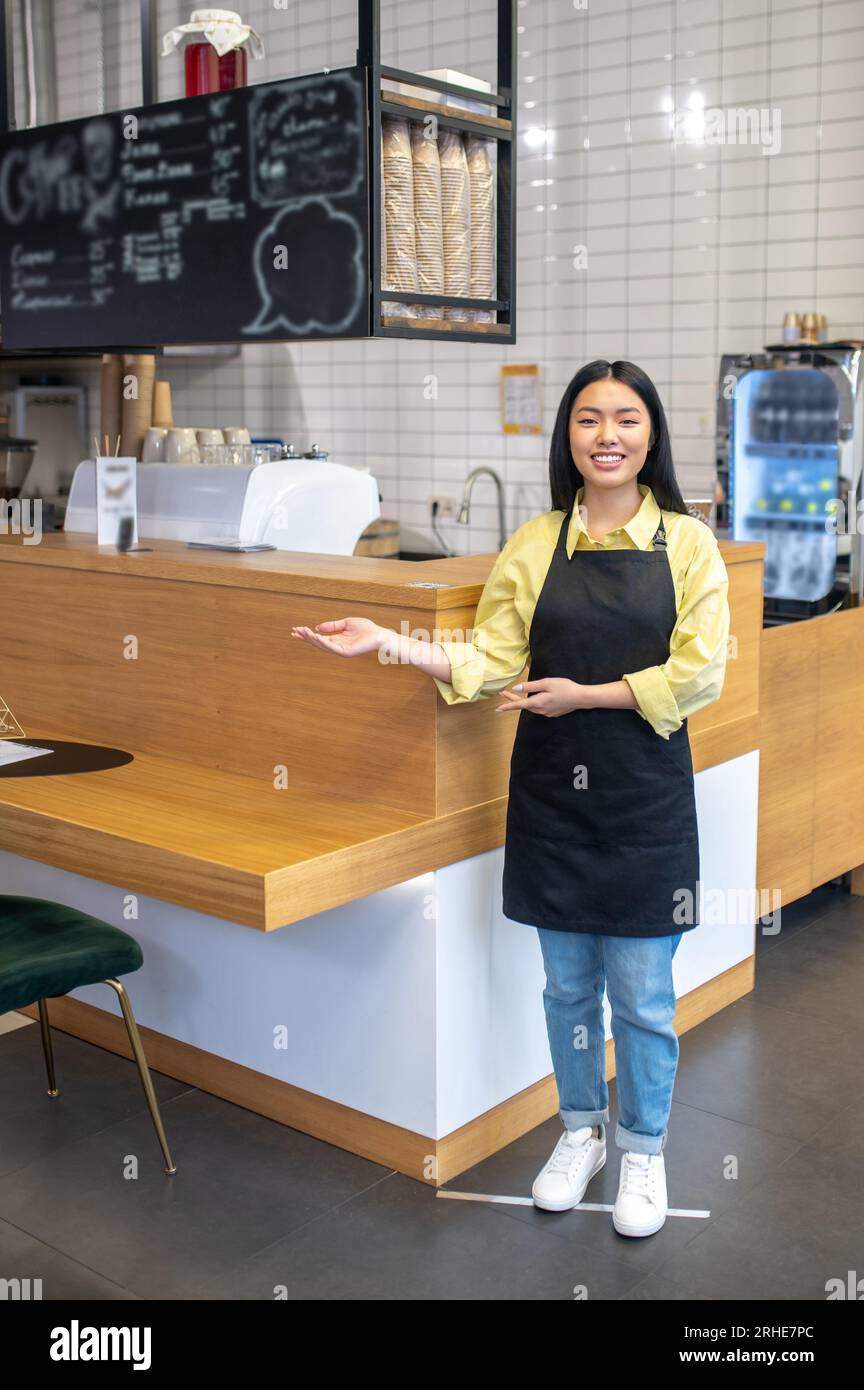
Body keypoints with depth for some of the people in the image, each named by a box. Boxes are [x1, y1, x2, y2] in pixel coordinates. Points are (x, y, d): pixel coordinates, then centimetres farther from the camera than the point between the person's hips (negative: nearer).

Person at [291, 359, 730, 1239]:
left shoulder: (686, 542, -3)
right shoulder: (534, 544, 2)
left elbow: (698, 677, -9)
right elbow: (489, 666, -2)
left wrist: (584, 694, -14)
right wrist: (387, 644, -13)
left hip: (644, 799, -2)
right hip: (553, 794, 2)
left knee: (641, 999, 7)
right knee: (567, 985, 16)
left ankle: (643, 1151, 30)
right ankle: (580, 1132, 38)